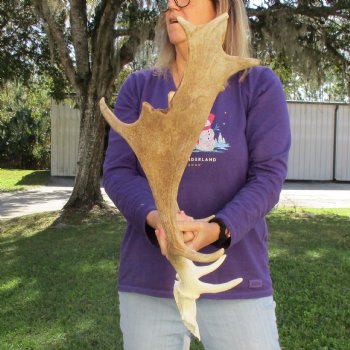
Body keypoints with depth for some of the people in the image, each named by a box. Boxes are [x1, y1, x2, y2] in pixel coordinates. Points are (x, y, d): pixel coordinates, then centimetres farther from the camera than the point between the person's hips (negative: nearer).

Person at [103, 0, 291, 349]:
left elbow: (268, 175, -6)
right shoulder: (139, 87, 6)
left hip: (235, 279, -1)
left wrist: (216, 229, -23)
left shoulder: (259, 85, 1)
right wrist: (154, 217, -21)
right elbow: (117, 171, -1)